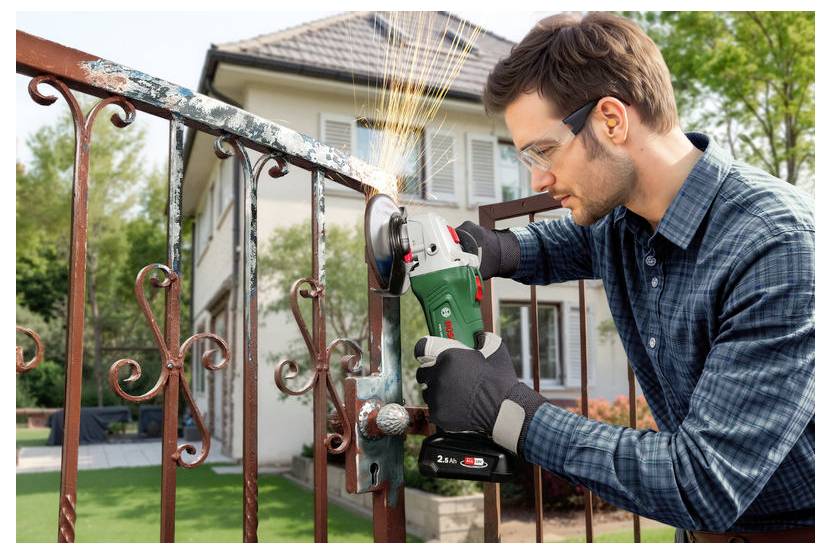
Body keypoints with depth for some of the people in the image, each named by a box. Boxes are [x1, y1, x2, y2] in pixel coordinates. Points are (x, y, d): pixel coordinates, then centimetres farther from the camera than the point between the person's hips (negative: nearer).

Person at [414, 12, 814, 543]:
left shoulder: (777, 244, -26)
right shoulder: (617, 217, -5)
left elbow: (710, 484, -28)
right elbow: (558, 243, 17)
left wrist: (504, 405, -26)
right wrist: (494, 249, -6)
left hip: (793, 525, -5)